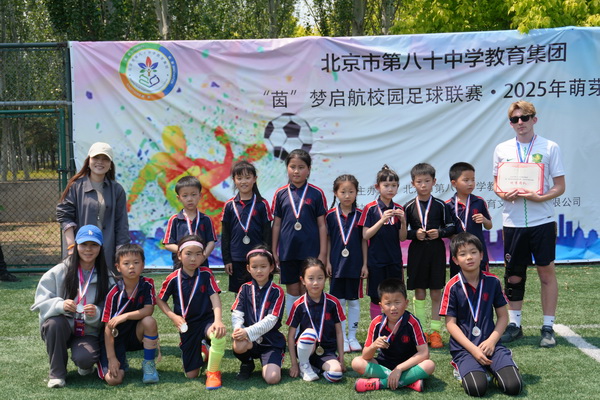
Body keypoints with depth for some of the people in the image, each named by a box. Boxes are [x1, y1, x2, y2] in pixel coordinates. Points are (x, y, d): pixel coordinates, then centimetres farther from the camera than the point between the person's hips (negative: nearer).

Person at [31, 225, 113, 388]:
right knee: (55, 322, -34)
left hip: (89, 332, 0)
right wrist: (60, 305, -29)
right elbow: (41, 302, -9)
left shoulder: (106, 278, 0)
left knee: (84, 358, -30)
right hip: (60, 328, 0)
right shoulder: (58, 272, -4)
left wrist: (95, 314, -25)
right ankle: (57, 373, -13)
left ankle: (85, 365, 13)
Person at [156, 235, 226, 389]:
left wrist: (218, 320, -32)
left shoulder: (206, 274, -8)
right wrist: (173, 316, -11)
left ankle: (213, 371, -13)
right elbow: (159, 300, 4)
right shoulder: (173, 278, -8)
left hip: (206, 320, -1)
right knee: (192, 375, 4)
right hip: (187, 326, 1)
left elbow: (215, 297, -16)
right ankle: (201, 352, 41)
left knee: (219, 335, -40)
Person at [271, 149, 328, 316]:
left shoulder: (316, 194, -2)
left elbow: (322, 225, 0)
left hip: (310, 251, -2)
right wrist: (273, 251, 7)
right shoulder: (281, 194, 4)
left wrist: (323, 253, -3)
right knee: (292, 290, 10)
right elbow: (276, 224, 8)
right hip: (288, 251, 2)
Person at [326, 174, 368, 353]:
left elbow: (364, 240, 2)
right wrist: (327, 262, -1)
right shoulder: (331, 215, -1)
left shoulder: (360, 215, 0)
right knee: (339, 301, 5)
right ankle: (342, 338, 14)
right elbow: (327, 239, 3)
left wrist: (365, 264, 0)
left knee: (354, 301, 7)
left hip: (355, 264, 0)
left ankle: (352, 337, 18)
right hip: (337, 264, 0)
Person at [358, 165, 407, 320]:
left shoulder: (398, 209, 5)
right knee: (377, 299, 4)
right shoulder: (370, 208, -5)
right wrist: (382, 220, -20)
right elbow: (365, 235, -9)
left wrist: (403, 221, -12)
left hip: (395, 260, 3)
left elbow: (402, 238, 6)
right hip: (376, 260, -3)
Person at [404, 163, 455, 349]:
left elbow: (451, 227, 7)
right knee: (419, 293, 5)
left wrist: (439, 232, -11)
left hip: (436, 251, 0)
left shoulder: (440, 205, 2)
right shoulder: (409, 207, 2)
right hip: (417, 251, 0)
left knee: (436, 293, 3)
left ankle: (435, 331, 10)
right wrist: (415, 234, -13)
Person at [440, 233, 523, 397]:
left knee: (514, 386, -17)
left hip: (490, 343, 2)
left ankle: (489, 368, 14)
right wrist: (473, 349, -14)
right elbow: (450, 323, -5)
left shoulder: (493, 281, 1)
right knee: (477, 388, -26)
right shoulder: (453, 286, -7)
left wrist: (492, 341, -8)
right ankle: (463, 367, 9)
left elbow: (503, 316, 7)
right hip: (464, 346, -2)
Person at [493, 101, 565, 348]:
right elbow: (496, 184, 12)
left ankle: (548, 327, 13)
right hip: (512, 222, 2)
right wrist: (504, 195, -10)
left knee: (547, 272, 2)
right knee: (513, 275, 8)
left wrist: (539, 197, -19)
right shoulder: (502, 149, 7)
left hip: (542, 221, -2)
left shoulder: (550, 148, -1)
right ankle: (514, 324, 22)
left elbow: (560, 186, -1)